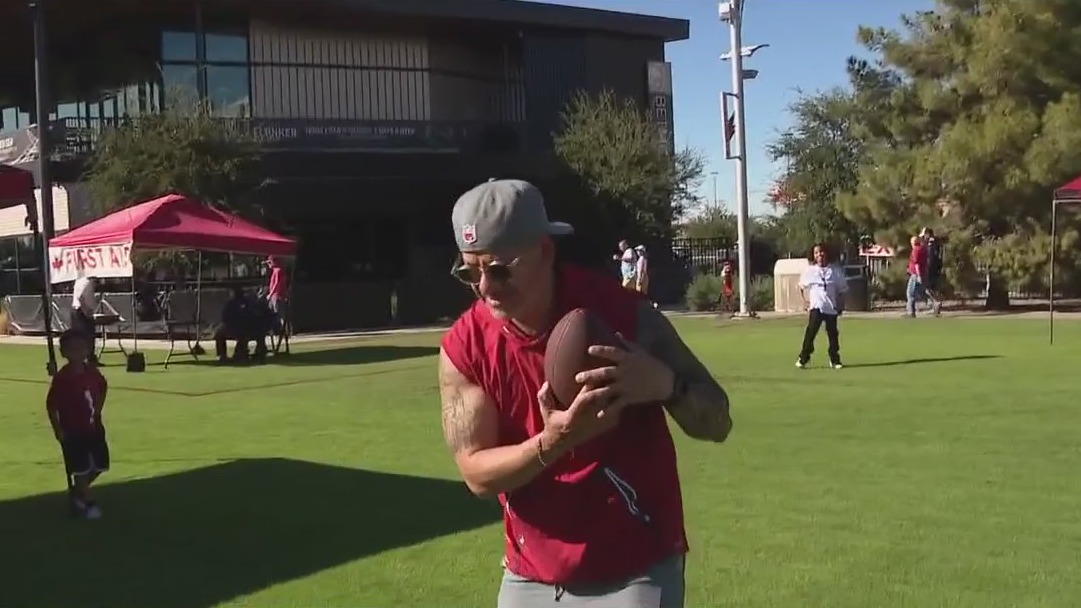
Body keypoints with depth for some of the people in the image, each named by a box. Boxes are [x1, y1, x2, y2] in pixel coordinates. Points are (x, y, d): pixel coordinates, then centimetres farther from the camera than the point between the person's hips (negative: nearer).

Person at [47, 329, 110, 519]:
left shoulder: (92, 372, -3)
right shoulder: (61, 378, -18)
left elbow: (103, 388, 17)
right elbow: (51, 404, -13)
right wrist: (58, 430, -13)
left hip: (93, 427, 6)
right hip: (72, 431, -6)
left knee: (98, 465, 13)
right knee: (80, 469, 0)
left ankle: (76, 493, 35)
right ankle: (89, 503, 12)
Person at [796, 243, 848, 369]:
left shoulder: (835, 270, 3)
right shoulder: (809, 270, 4)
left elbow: (842, 290, 9)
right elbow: (801, 287, 17)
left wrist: (840, 305, 2)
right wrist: (804, 301, 7)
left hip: (831, 308, 1)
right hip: (816, 307, -1)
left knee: (833, 334, 6)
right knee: (810, 332, -12)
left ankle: (834, 360, 16)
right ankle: (803, 359, -8)